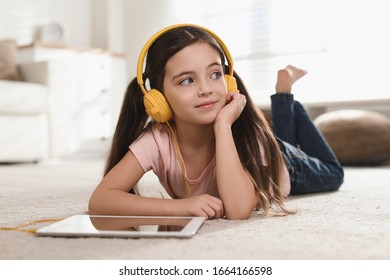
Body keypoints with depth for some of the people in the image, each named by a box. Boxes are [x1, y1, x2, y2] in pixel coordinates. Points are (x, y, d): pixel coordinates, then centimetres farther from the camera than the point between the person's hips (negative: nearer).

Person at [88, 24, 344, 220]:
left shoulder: (243, 132, -44)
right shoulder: (156, 140, -39)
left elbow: (239, 211, -57)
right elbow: (99, 200, -47)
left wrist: (223, 125, -57)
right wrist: (179, 205, -58)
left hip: (279, 164, -2)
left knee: (332, 175, 31)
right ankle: (284, 98, 45)